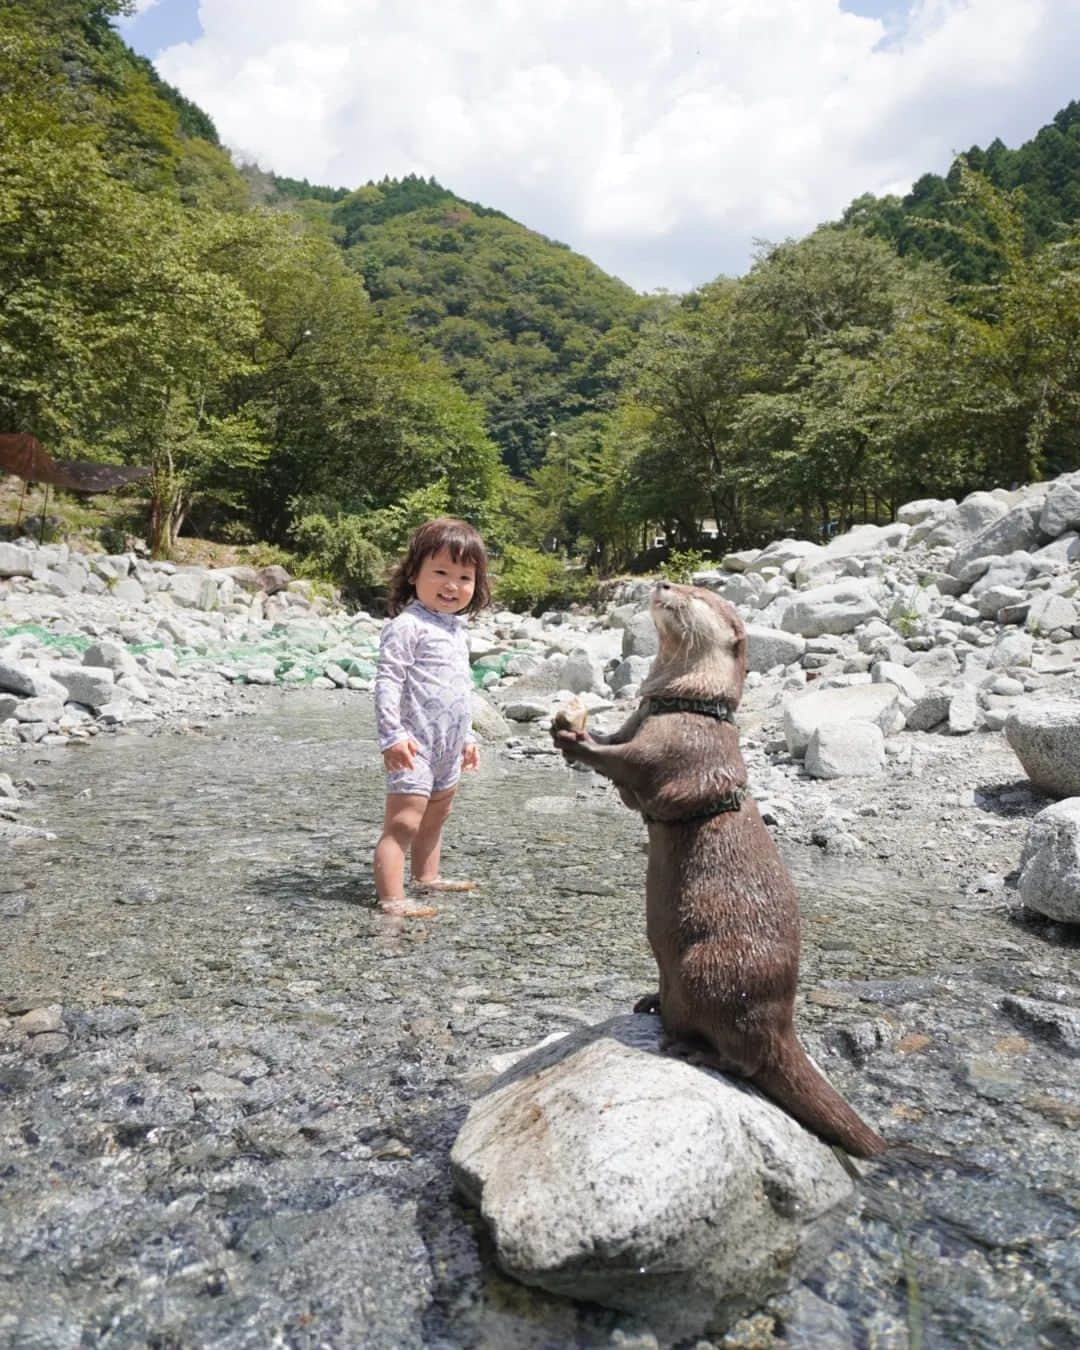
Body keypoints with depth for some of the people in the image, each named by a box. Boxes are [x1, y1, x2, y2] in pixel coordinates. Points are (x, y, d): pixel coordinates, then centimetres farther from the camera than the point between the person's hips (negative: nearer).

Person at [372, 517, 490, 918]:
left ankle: (427, 877, 38)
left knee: (436, 815, 22)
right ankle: (391, 898, -8)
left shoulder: (456, 629, 15)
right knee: (403, 822, -11)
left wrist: (467, 736, 25)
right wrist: (392, 734, -27)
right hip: (414, 745, -10)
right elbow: (387, 681, -20)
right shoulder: (407, 625, -14)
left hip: (447, 747, 10)